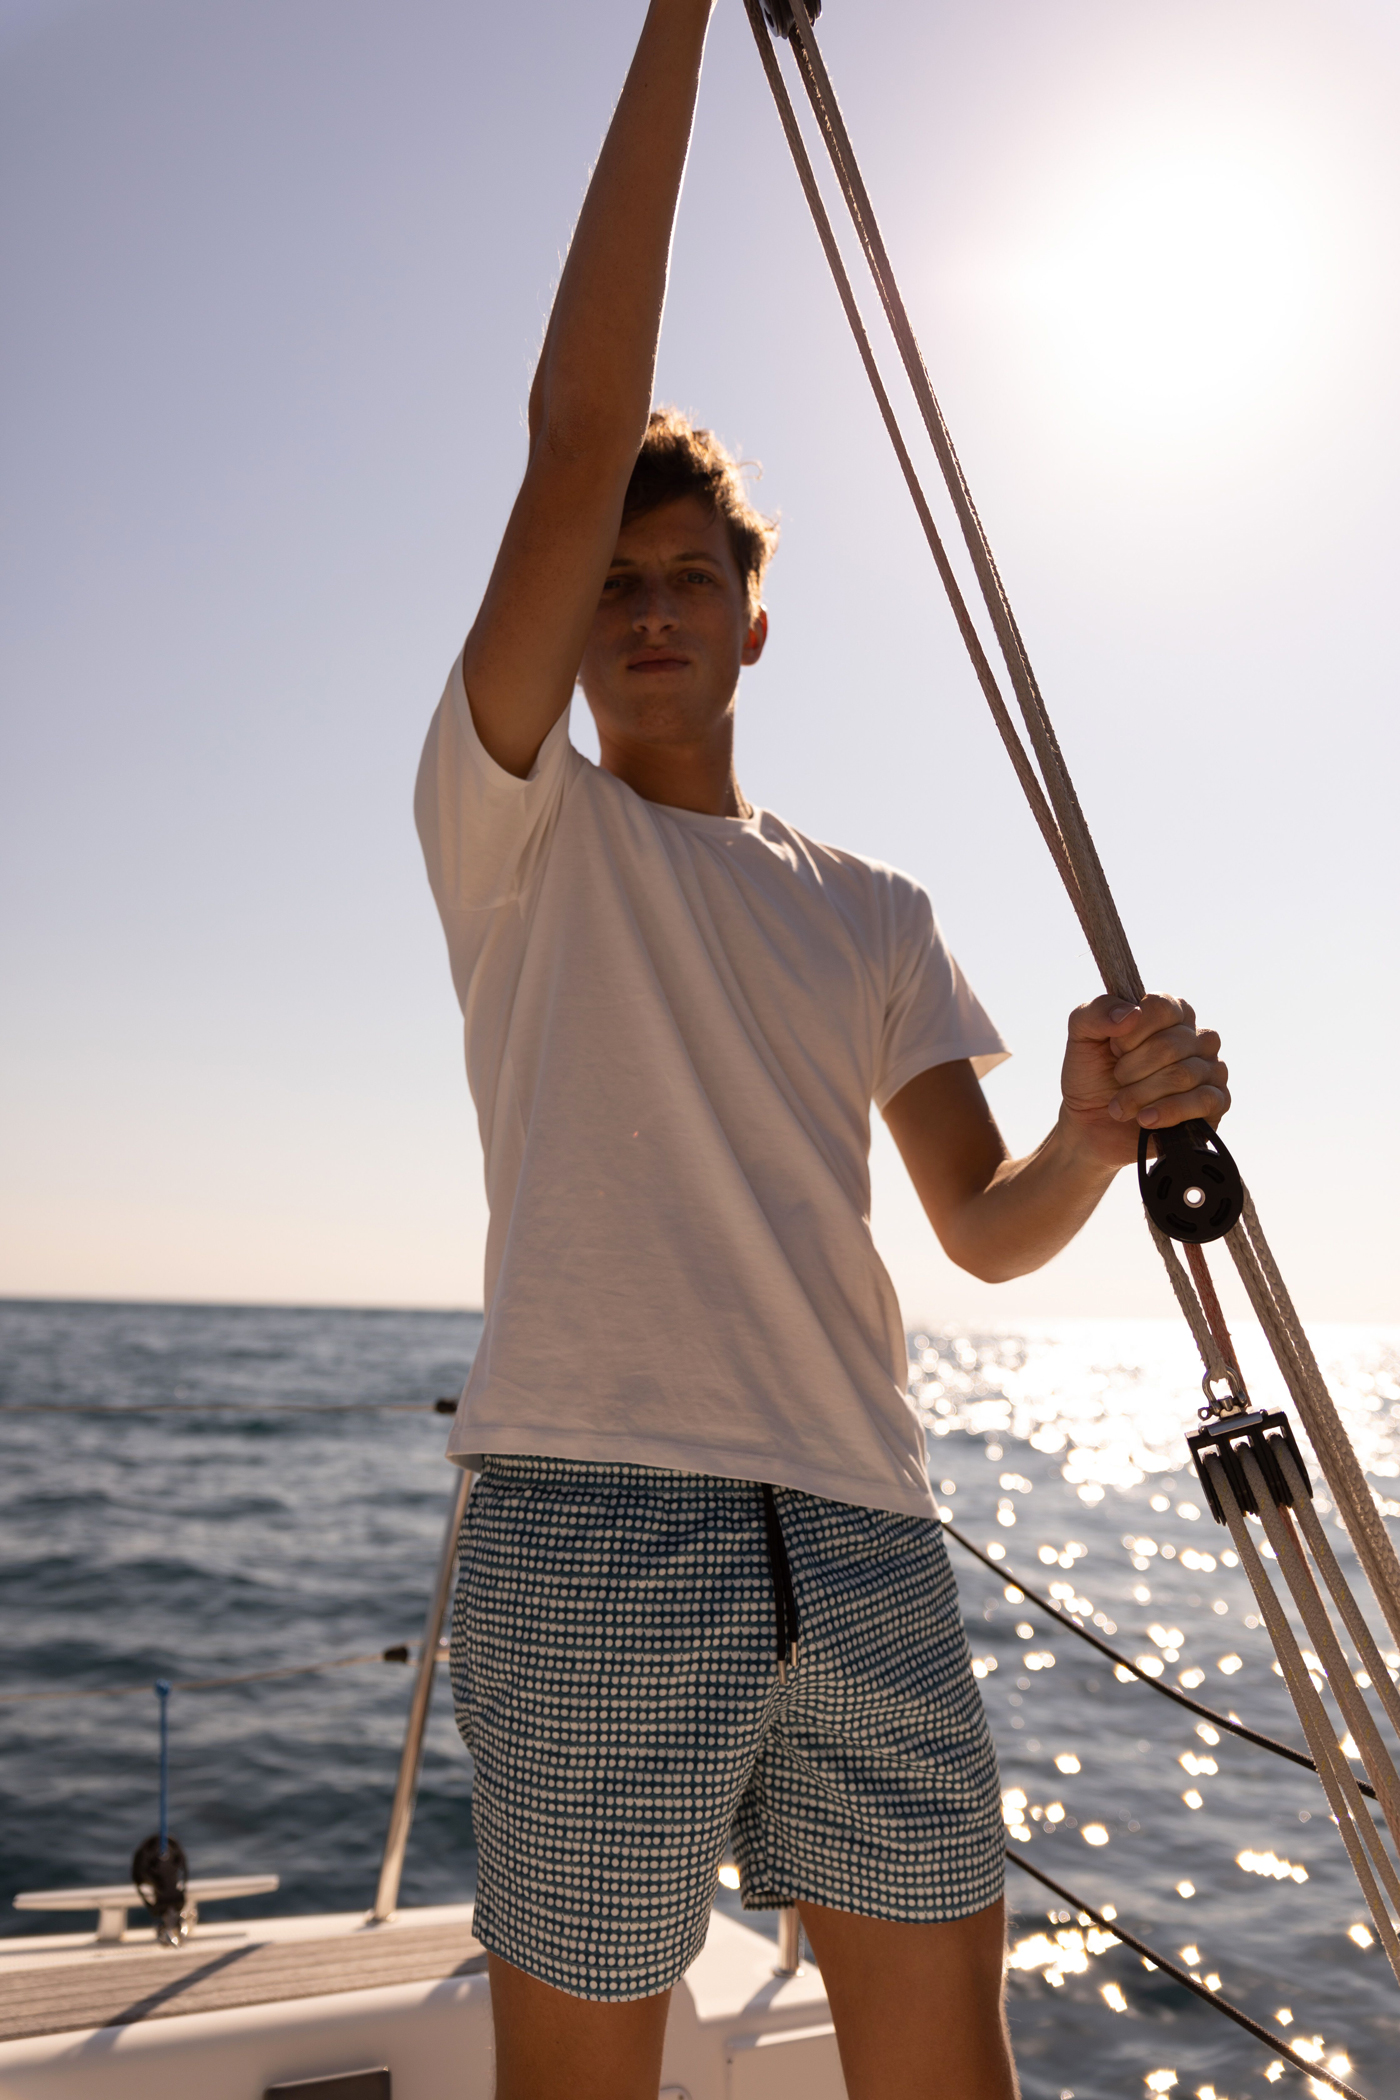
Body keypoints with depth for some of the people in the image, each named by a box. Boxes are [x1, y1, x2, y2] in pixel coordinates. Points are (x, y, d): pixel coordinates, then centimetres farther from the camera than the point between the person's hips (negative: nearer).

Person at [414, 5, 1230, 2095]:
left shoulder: (876, 910, 16)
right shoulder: (513, 826, 5)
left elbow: (983, 1225, 12)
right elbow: (577, 425, -6)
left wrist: (1095, 1138, -10)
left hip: (866, 1534, 4)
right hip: (595, 1525, -3)